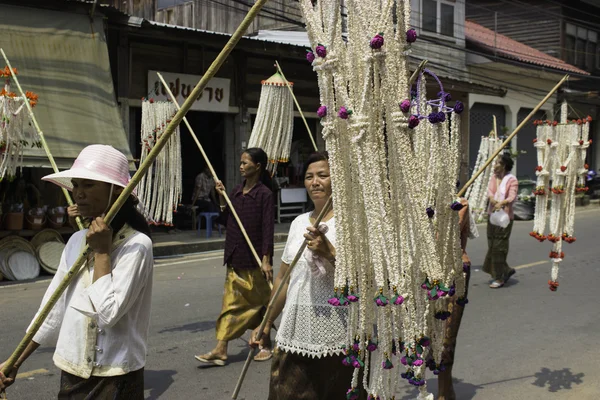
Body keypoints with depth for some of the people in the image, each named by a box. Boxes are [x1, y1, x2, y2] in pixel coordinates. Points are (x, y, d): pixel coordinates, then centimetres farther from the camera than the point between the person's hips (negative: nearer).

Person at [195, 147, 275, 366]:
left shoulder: (264, 194, -11)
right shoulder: (237, 191, 9)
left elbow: (268, 228, -15)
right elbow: (226, 220, 13)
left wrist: (266, 259, -20)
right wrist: (222, 198, 1)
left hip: (254, 259, -6)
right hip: (235, 258, 6)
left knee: (259, 303, 8)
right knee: (231, 302, 4)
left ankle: (266, 345, 24)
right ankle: (220, 350, 3)